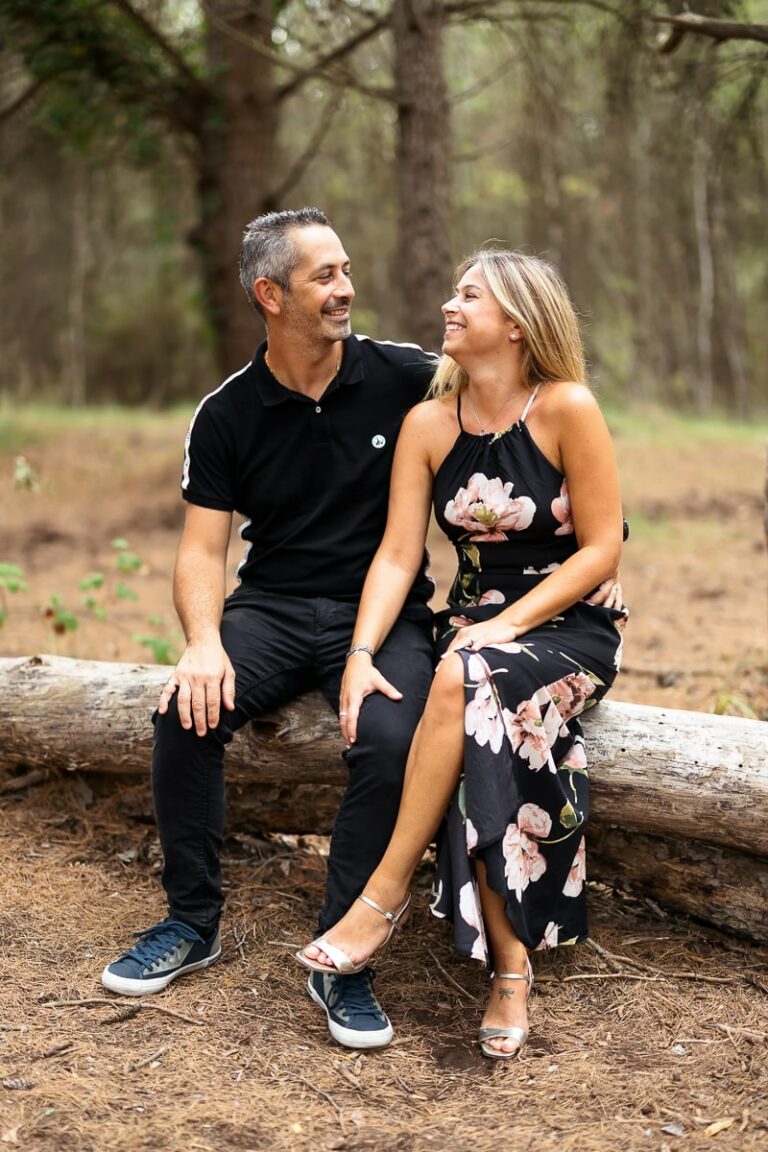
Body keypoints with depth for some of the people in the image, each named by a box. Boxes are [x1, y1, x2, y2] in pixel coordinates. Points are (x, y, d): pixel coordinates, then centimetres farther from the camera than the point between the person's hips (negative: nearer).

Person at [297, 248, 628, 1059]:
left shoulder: (567, 409, -9)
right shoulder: (428, 424, 4)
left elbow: (600, 549, -10)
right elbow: (398, 555, -1)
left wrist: (505, 626, -19)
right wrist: (362, 654, -17)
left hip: (572, 625, -3)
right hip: (477, 619, 4)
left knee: (464, 681, -35)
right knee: (483, 745, -29)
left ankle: (386, 894, -23)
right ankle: (510, 967, -20)